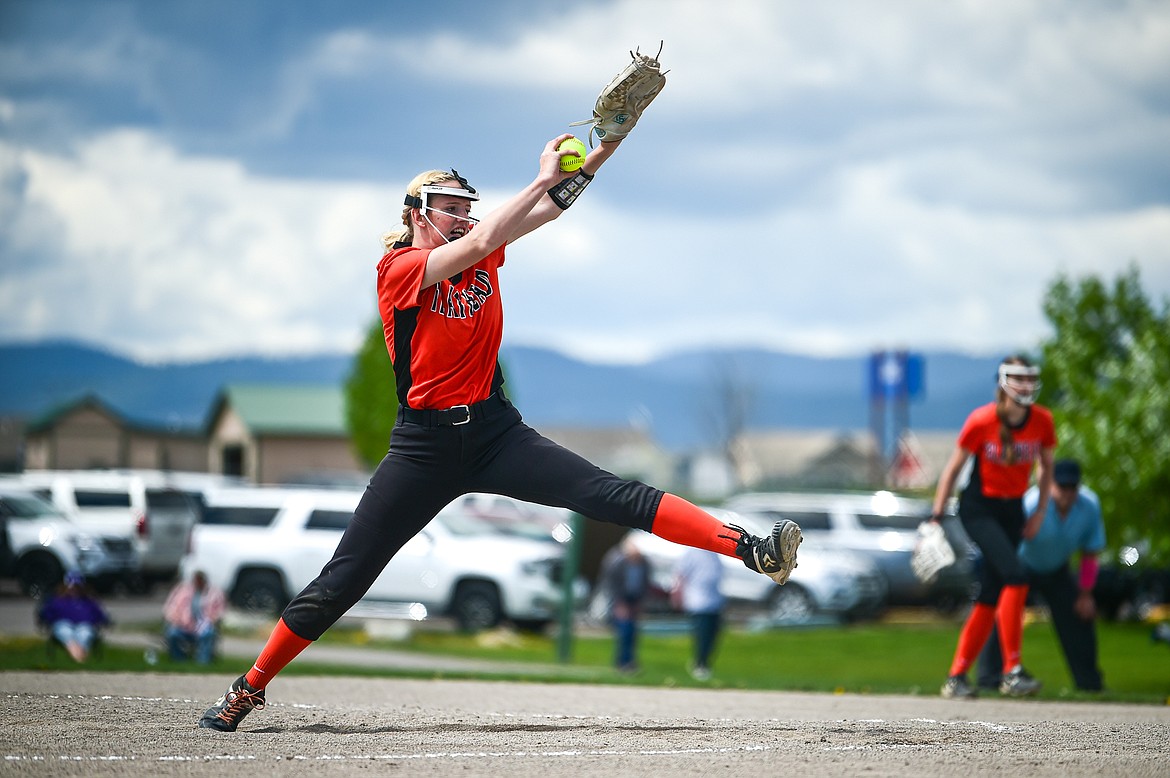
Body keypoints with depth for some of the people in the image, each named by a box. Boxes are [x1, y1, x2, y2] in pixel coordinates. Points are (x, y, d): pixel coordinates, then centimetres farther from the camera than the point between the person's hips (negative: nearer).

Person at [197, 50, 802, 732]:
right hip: (425, 443, -4)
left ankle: (751, 550, -25)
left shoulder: (483, 257, 7)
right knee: (343, 580, -3)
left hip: (496, 433, 4)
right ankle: (250, 688, 10)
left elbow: (553, 204, 0)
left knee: (609, 494, -13)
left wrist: (612, 139, -13)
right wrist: (542, 177, -22)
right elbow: (479, 243, -25)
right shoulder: (400, 268, -9)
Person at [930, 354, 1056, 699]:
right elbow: (953, 469, -6)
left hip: (1012, 510, 5)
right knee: (1015, 576, -23)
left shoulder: (1042, 421, -5)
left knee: (991, 596, 4)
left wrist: (1041, 511, 5)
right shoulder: (981, 421, -16)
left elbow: (1046, 466, 13)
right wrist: (937, 516, -5)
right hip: (978, 507, -5)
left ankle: (957, 677, 12)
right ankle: (1012, 671, -20)